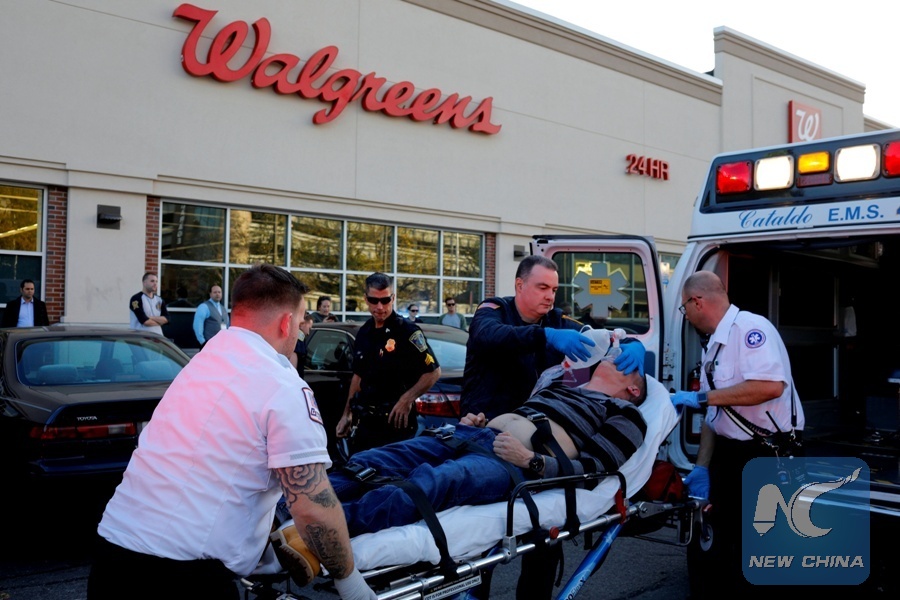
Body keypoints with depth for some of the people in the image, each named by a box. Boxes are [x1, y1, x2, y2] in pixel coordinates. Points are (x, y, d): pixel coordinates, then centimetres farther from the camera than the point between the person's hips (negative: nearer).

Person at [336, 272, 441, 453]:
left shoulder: (407, 330, -11)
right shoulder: (364, 332, 10)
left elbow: (434, 372, -13)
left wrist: (407, 400, -20)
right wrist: (347, 413, 19)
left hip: (396, 422, -7)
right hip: (365, 421, 7)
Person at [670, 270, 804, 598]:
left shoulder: (750, 327, -15)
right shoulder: (713, 347, 13)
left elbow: (771, 386, -30)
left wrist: (702, 396, -24)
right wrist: (701, 467, 4)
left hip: (767, 453, -9)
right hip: (728, 451, 9)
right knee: (711, 538, 14)